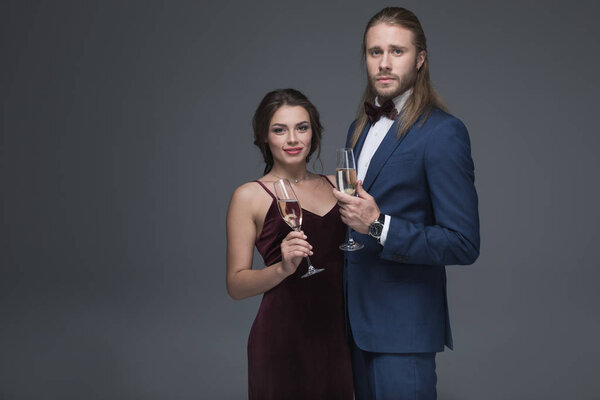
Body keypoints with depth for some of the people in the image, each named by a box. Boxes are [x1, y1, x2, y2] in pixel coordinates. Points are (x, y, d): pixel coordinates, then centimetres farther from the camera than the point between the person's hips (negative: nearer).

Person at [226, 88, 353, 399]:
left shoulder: (333, 186, 10)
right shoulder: (250, 196, -4)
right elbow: (236, 285, -7)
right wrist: (283, 268, -22)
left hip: (336, 333, 5)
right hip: (283, 337, -4)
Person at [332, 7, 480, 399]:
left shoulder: (443, 132, -14)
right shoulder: (360, 127, 12)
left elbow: (463, 244, -18)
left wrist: (378, 226, -25)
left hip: (403, 324, -7)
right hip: (356, 316, 7)